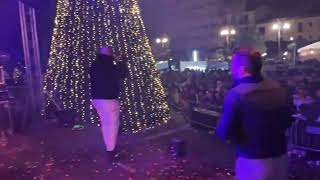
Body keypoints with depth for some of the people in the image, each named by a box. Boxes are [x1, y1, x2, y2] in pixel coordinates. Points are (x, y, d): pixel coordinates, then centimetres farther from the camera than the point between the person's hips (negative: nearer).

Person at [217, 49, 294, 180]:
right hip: (280, 159, 6)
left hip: (253, 163, -5)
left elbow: (223, 133, -17)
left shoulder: (235, 94, -20)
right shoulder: (279, 89, -1)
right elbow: (287, 122, 12)